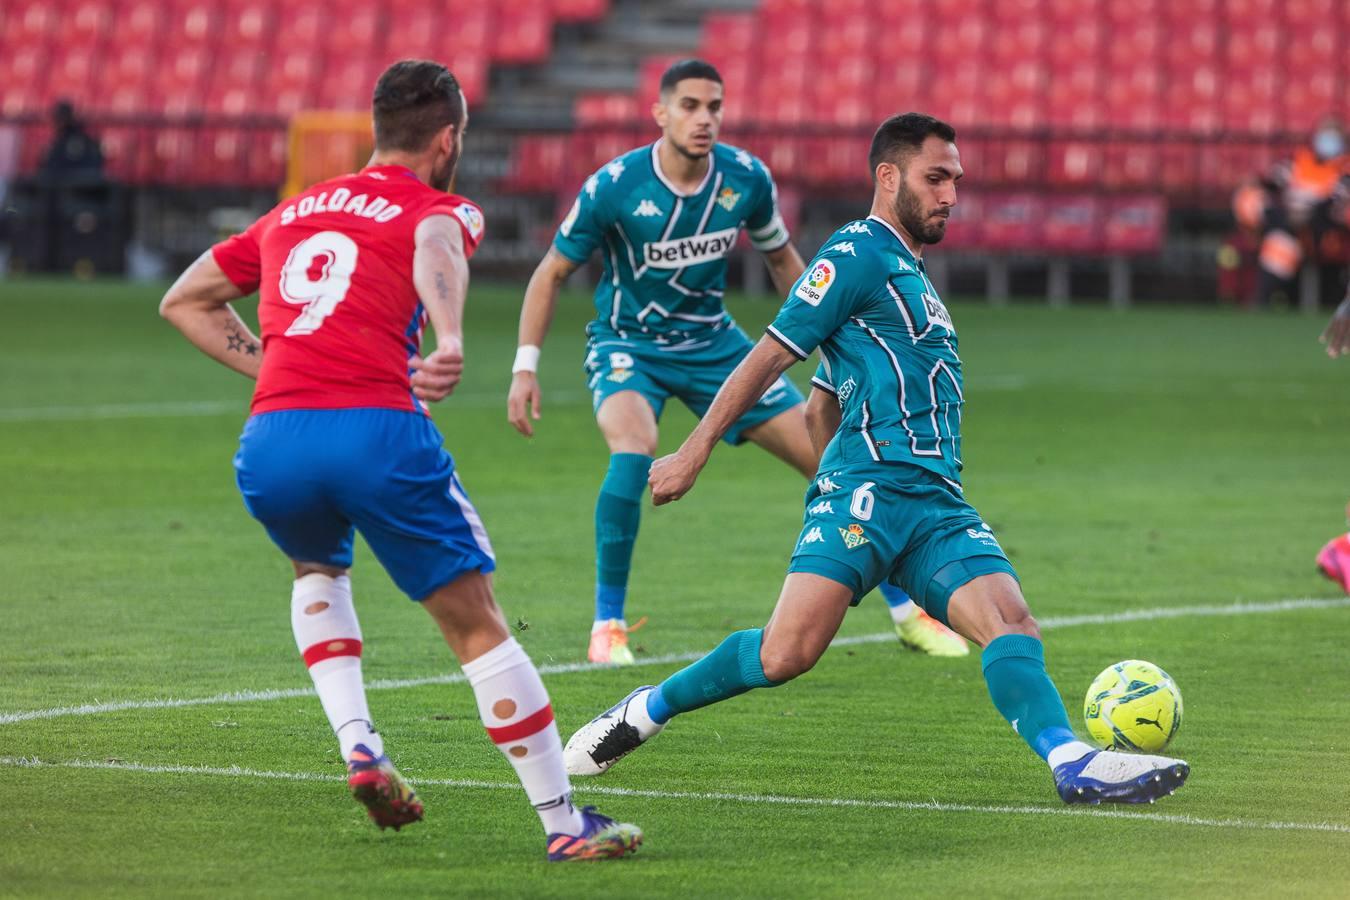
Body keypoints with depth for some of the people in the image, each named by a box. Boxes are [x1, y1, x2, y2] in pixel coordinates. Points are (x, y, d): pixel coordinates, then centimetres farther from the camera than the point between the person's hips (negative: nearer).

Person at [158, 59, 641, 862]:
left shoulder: (292, 213, 27)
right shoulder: (440, 208, 11)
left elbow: (182, 301, 35)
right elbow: (436, 244, -16)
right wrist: (451, 341, -34)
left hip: (268, 443, 5)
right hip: (377, 428, -5)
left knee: (318, 570, 35)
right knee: (478, 625, 6)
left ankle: (358, 746, 16)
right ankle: (564, 821, 6)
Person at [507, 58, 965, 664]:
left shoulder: (746, 178, -11)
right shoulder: (614, 186, -20)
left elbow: (781, 257, 9)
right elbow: (553, 273, -7)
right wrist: (525, 367, -13)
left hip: (712, 343, 4)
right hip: (627, 344, -4)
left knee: (833, 456, -2)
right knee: (635, 450, -35)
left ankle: (907, 613, 15)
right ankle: (607, 625, -19)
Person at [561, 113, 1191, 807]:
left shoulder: (912, 274, 28)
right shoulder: (858, 253, 1)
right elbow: (771, 356, -3)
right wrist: (695, 450, -6)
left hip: (936, 504, 8)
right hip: (867, 485, -8)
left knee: (1011, 623, -14)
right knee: (789, 651, -18)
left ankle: (1074, 764, -31)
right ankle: (646, 712, 2)